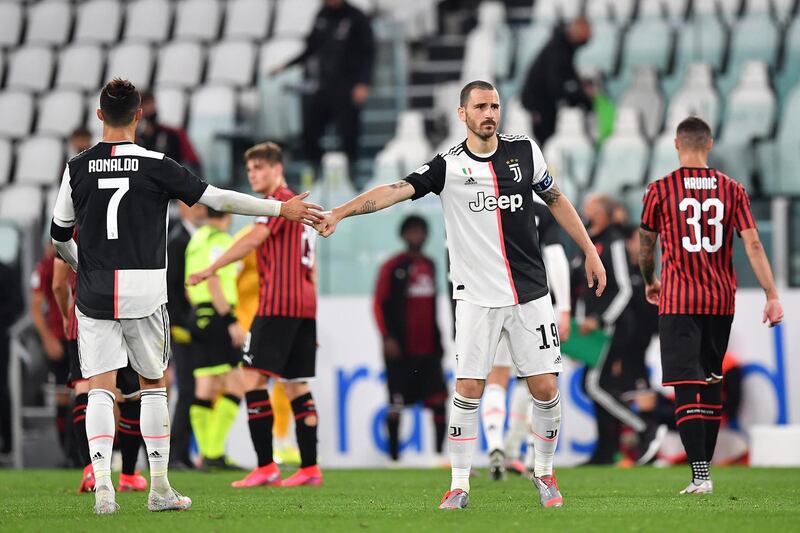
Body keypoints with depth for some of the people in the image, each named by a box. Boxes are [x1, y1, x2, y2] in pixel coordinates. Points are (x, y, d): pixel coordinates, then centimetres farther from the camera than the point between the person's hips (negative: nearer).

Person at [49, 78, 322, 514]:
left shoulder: (78, 167, 2)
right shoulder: (155, 167, -5)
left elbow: (59, 237, 10)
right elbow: (218, 199, -4)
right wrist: (281, 209, 4)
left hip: (94, 296, 1)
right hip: (143, 294, -1)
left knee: (100, 389, 0)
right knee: (153, 385, 14)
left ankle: (102, 484, -17)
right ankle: (159, 488, 14)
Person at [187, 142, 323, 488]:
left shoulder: (279, 200, -5)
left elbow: (252, 240, -18)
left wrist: (211, 270, -18)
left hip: (278, 303, -10)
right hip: (305, 304, 10)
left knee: (253, 377, -11)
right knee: (296, 384, 9)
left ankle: (265, 466, -16)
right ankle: (310, 469, 6)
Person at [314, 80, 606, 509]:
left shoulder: (524, 151, 3)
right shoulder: (448, 166, -5)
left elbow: (556, 200, 16)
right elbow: (397, 190, -17)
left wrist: (590, 253, 15)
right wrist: (339, 212, -30)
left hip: (530, 293, 2)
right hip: (477, 296, -2)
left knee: (545, 389, 0)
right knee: (468, 390, -7)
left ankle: (544, 473, 20)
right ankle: (459, 486, 2)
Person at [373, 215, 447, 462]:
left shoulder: (429, 266, 15)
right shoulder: (392, 267, -2)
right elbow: (379, 303, -4)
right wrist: (387, 337, -13)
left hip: (428, 348, 5)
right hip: (400, 349, -5)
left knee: (438, 399, -4)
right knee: (397, 402, -2)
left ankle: (440, 449, -2)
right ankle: (393, 452, 3)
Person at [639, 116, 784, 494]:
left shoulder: (660, 189, -3)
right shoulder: (731, 189, 3)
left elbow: (646, 245, 8)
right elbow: (753, 244, -4)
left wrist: (649, 282, 27)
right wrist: (772, 296, -3)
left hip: (678, 302, -3)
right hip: (721, 301, 3)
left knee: (687, 386, -6)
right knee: (712, 382, 16)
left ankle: (700, 475, -17)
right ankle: (705, 466, 21)